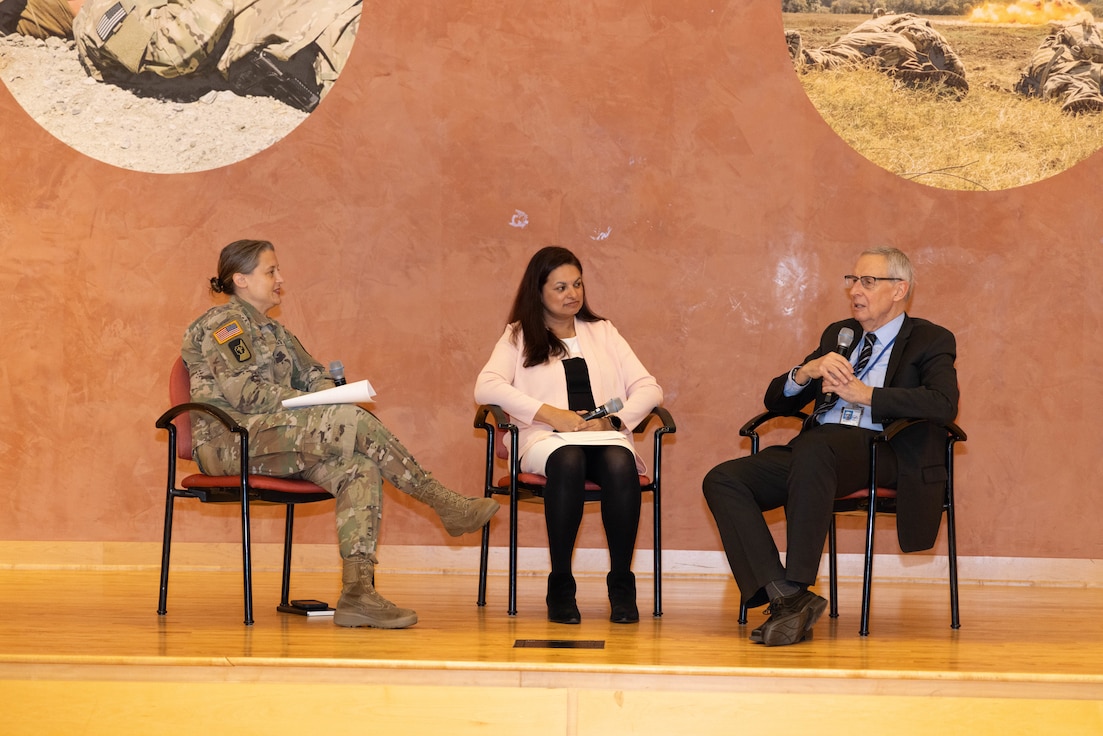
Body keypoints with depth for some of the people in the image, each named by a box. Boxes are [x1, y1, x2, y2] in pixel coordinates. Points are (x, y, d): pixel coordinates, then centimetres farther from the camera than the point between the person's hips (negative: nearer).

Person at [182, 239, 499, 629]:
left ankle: (357, 592, -31)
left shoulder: (273, 332, 28)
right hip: (230, 442, -9)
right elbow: (243, 392, -14)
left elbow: (313, 375, 24)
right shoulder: (222, 323, -2)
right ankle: (447, 505, -19)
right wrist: (318, 405, -15)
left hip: (275, 443, 9)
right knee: (351, 421, -27)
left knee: (360, 468, -21)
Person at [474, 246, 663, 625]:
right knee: (568, 461, -38)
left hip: (606, 437, 2)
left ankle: (622, 584, -25)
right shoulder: (519, 337, 15)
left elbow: (649, 389, 13)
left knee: (620, 464, -34)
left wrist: (613, 419, -7)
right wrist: (550, 413, -14)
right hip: (548, 439, -2)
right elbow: (485, 388, -4)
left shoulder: (602, 332, 23)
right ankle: (560, 586, -28)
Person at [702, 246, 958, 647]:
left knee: (813, 448, -39)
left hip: (883, 452, -6)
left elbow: (944, 404, -11)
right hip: (812, 452, 6)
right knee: (722, 481, -17)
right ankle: (783, 597, -27)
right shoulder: (838, 334, 28)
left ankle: (796, 590, -36)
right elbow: (776, 400, 22)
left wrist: (865, 394, -15)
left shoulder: (930, 340, 11)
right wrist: (807, 371, -1)